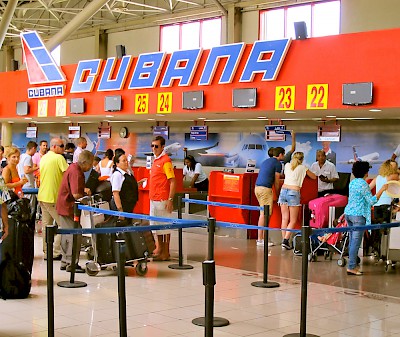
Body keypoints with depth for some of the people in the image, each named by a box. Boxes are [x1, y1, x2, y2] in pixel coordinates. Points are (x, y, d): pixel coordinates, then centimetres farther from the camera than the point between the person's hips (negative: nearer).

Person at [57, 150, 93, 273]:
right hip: (69, 208, -11)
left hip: (63, 206, 11)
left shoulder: (73, 167, 10)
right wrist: (86, 194, -9)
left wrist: (84, 189, 7)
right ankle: (72, 264, 1)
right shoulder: (76, 173, -22)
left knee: (67, 236, 16)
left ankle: (65, 262, 24)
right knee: (75, 236, -4)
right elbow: (76, 195, -27)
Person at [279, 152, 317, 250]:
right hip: (294, 192, -4)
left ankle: (284, 240, 4)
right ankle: (285, 240, -11)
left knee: (284, 218, 7)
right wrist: (307, 172, 36)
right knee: (293, 220, 1)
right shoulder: (303, 168, 6)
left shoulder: (287, 165, 15)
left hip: (284, 190, 4)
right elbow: (314, 177, 18)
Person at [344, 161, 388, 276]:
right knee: (356, 241, -6)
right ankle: (351, 267, -7)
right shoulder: (363, 184, -13)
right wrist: (382, 190, -11)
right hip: (358, 215, -9)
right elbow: (371, 201, -14)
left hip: (348, 213, 9)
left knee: (352, 240, 12)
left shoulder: (352, 182, 12)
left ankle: (353, 265, 16)